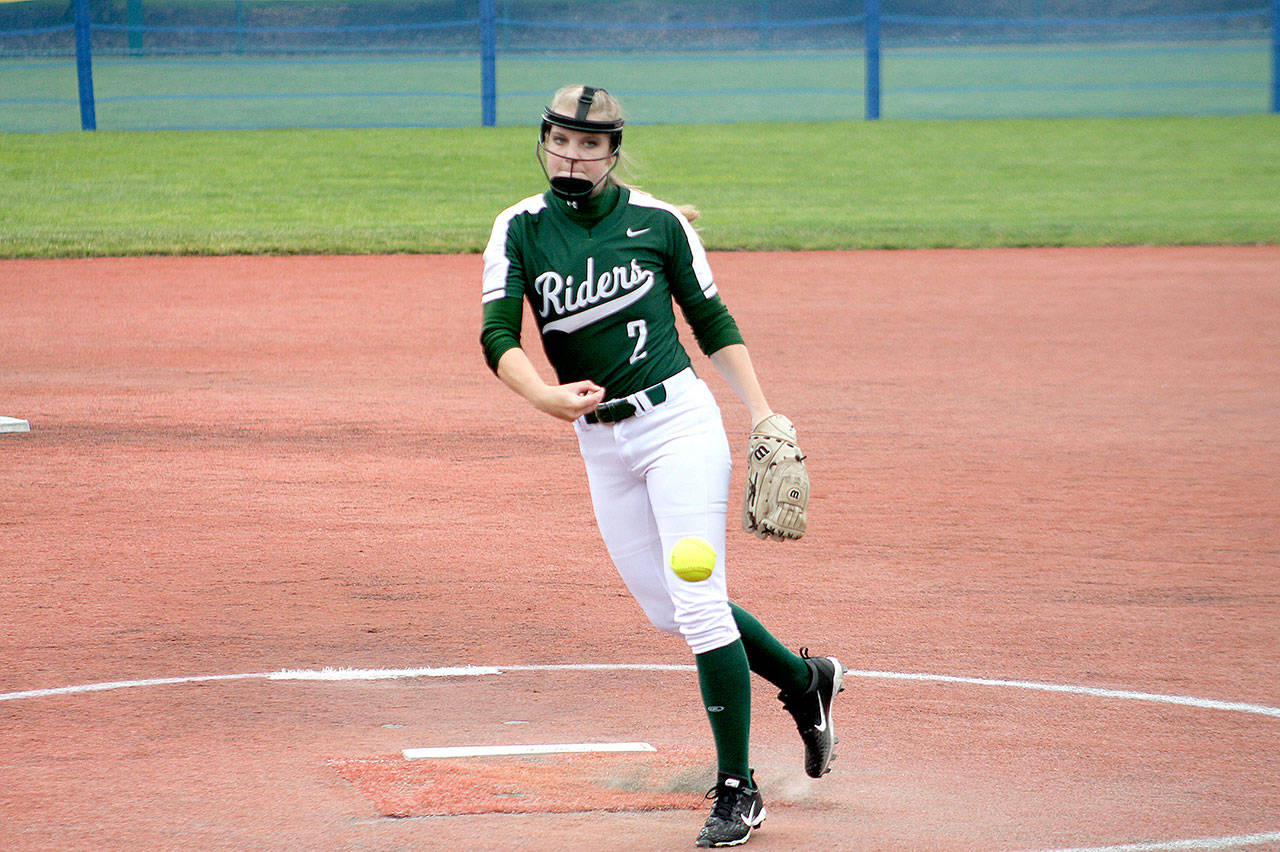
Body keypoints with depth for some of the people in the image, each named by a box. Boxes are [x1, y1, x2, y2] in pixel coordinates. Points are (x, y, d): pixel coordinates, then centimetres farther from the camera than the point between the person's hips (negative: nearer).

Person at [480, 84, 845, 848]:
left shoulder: (658, 222, -3)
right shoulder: (520, 230, 1)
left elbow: (713, 322, 6)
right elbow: (498, 334, -13)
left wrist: (763, 414, -1)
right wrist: (543, 394, -32)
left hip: (677, 420, -4)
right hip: (598, 443, 4)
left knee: (697, 602, -12)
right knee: (667, 609, 10)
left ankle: (737, 790, -3)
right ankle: (804, 681, 34)